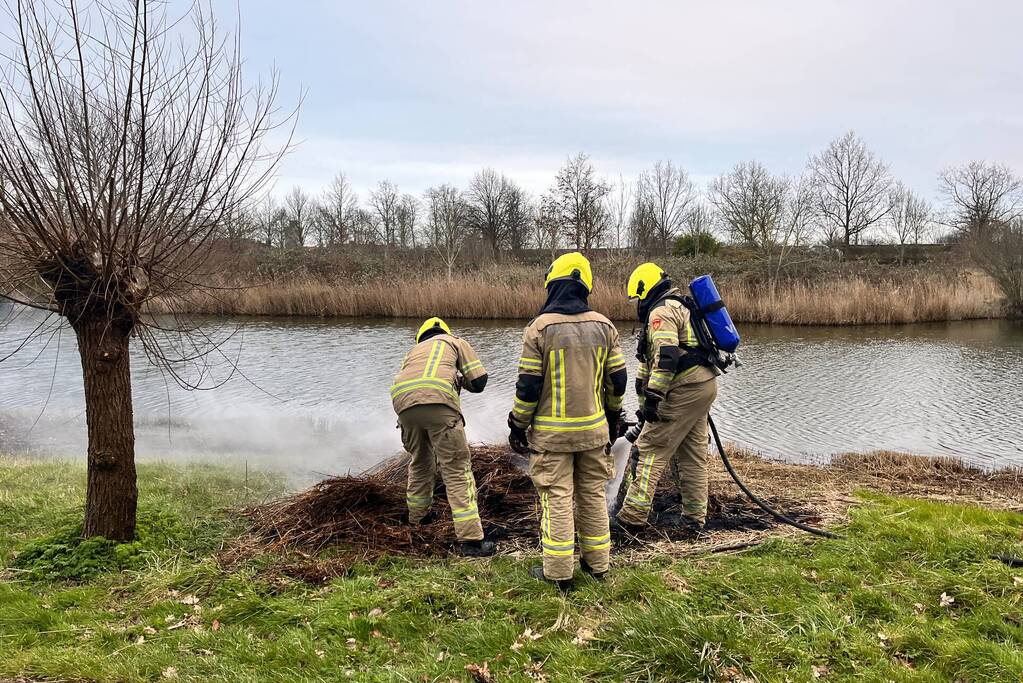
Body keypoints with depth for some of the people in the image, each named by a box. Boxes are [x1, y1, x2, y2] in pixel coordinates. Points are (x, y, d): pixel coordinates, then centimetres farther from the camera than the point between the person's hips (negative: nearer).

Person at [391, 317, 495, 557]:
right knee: (457, 469, 0)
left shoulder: (414, 350, 37)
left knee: (420, 463, 28)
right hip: (438, 401, -5)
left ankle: (416, 518, 45)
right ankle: (470, 539, -3)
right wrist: (459, 379, 35)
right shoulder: (455, 342, 25)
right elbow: (479, 381, 16)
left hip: (403, 404, 5)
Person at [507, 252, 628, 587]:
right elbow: (617, 379, 6)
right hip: (594, 430, 4)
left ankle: (558, 571, 9)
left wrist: (518, 425, 2)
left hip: (551, 432, -4)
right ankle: (597, 563, 25)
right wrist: (613, 415, 21)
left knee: (557, 498, 3)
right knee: (592, 495, 15)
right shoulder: (604, 326, 1)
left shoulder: (540, 328, -11)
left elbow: (528, 385, -10)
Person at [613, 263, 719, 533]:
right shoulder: (682, 306, 25)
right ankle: (695, 517, 20)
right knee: (693, 454, 14)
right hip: (705, 386, 10)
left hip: (684, 389, -10)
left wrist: (652, 397, -24)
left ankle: (632, 516, -6)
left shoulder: (661, 311, -8)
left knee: (650, 449, -7)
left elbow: (666, 356, -23)